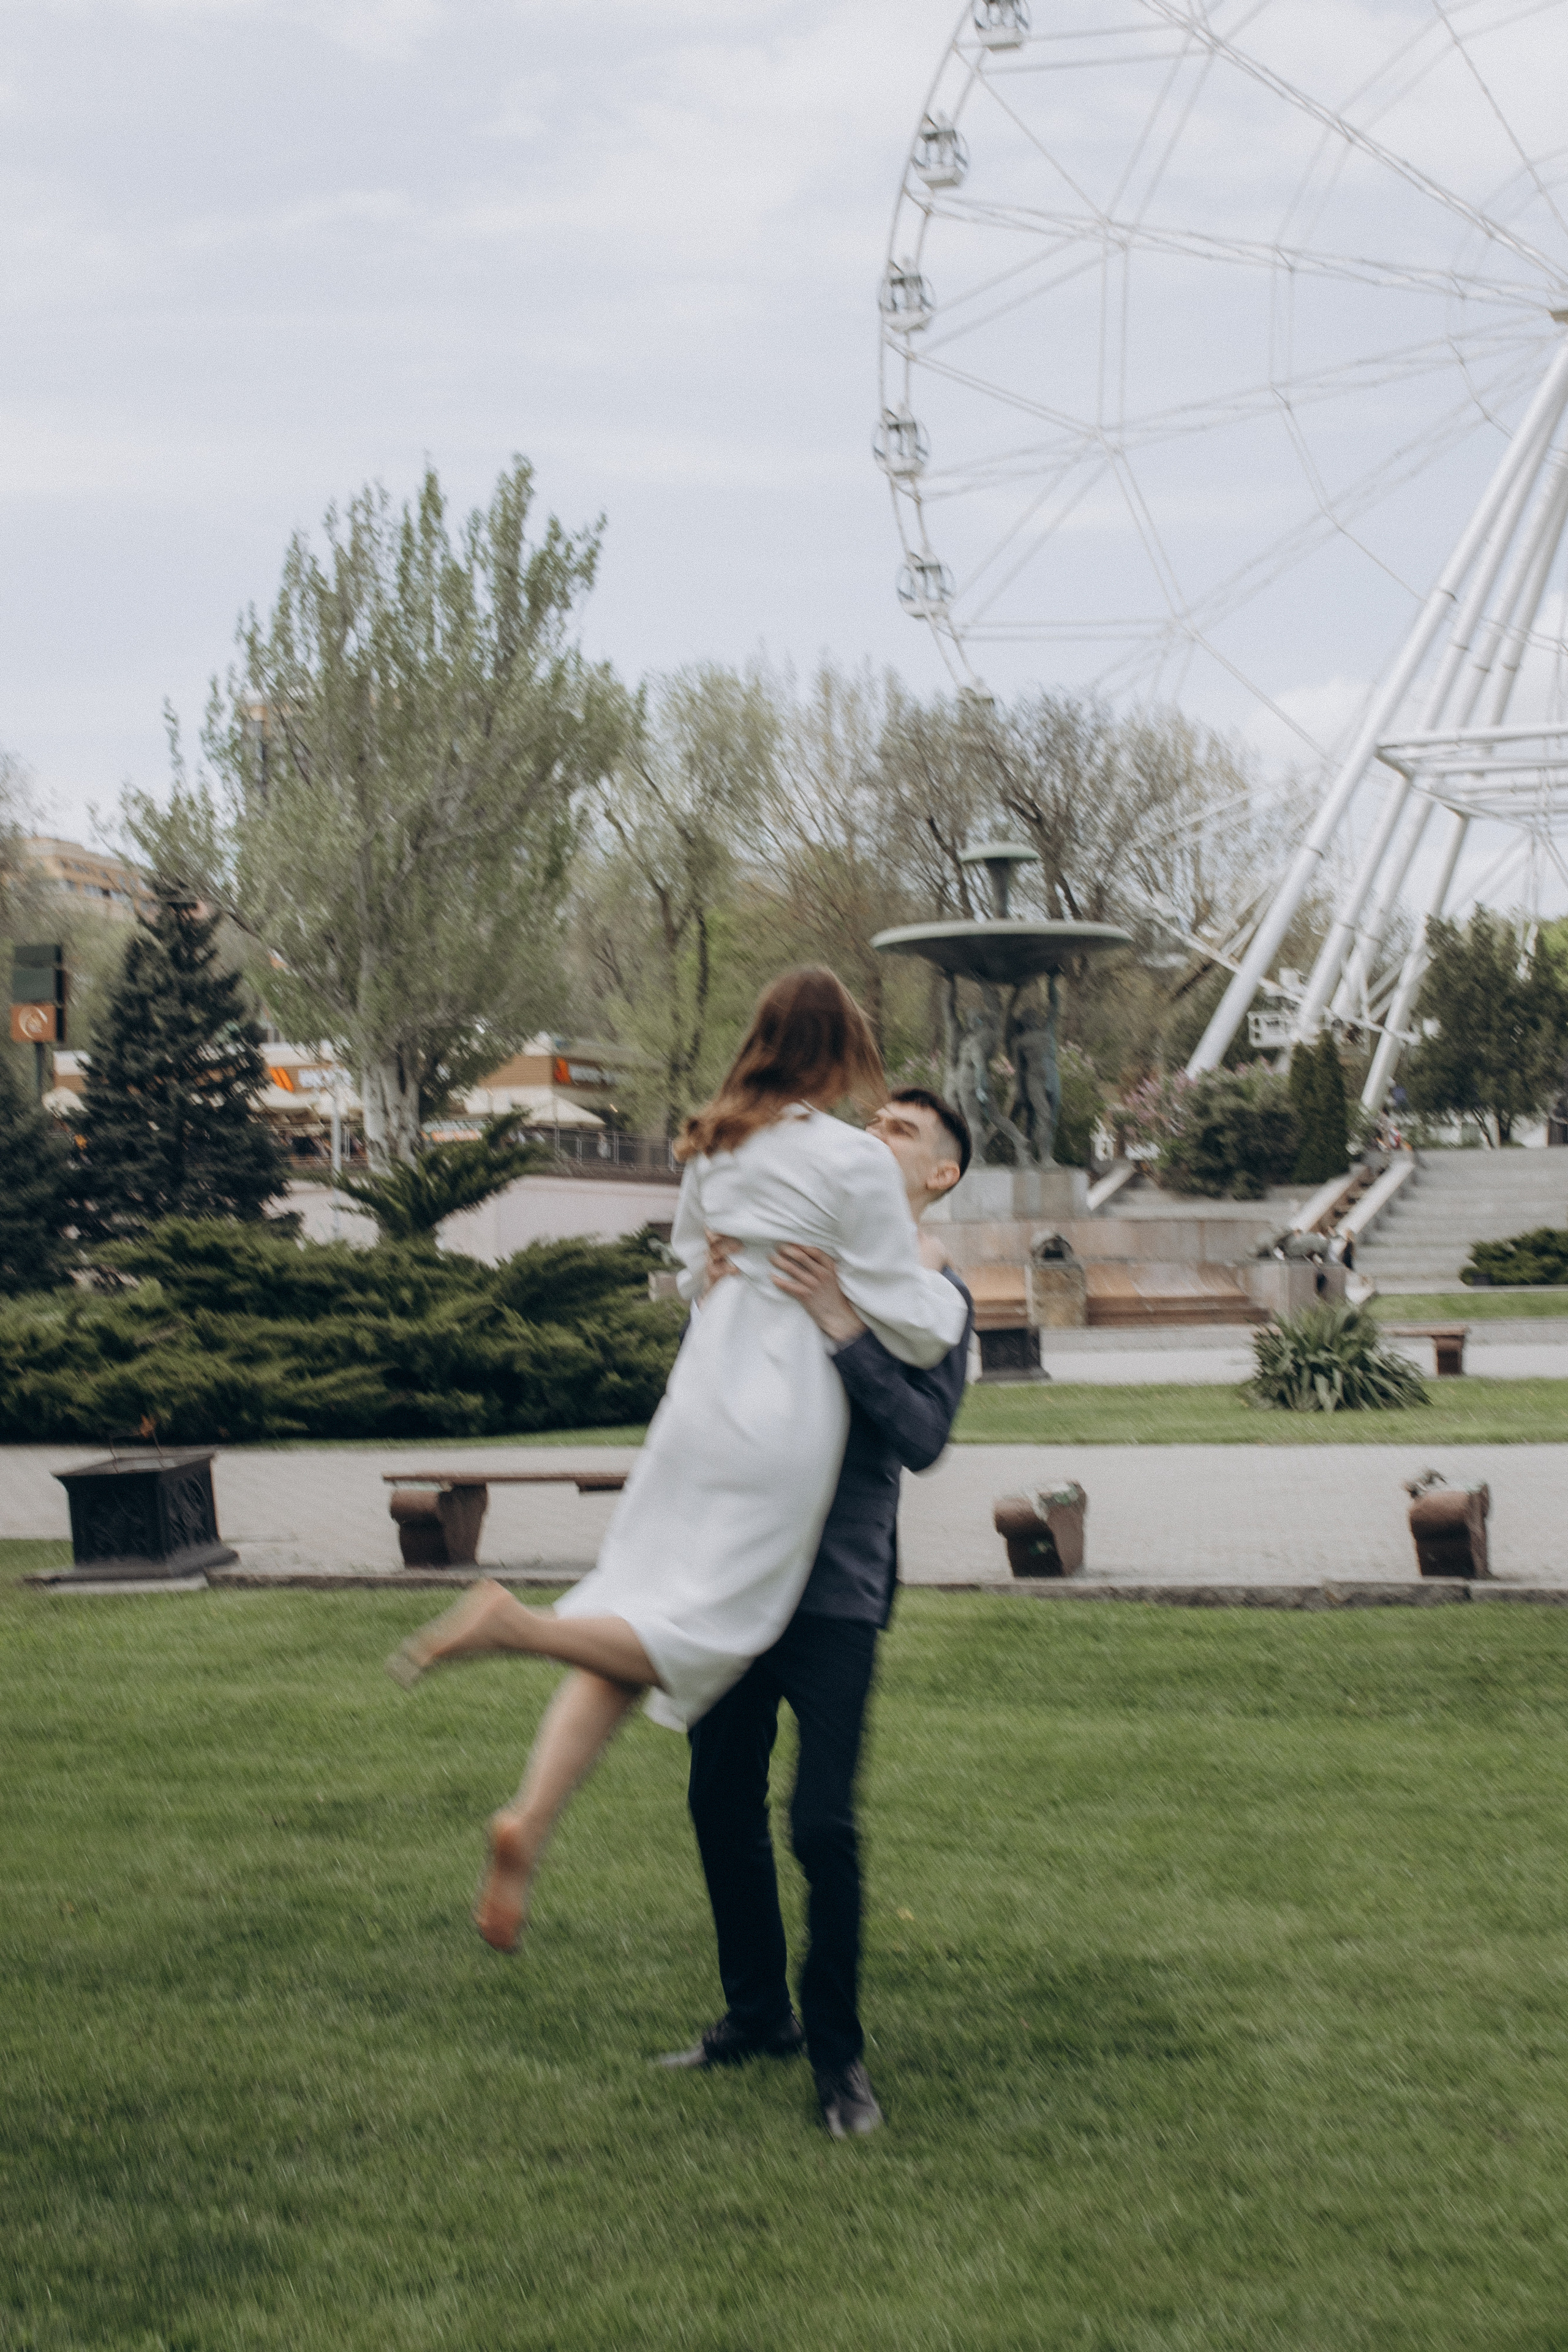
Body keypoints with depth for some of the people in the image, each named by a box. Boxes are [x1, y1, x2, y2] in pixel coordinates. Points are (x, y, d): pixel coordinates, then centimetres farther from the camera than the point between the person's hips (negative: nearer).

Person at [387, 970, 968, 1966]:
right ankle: (518, 1622, -24)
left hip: (703, 1389, 6)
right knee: (700, 1640, -1)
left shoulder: (713, 1145, 12)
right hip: (785, 1411, -6)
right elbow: (915, 1331, -5)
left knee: (636, 1618, 6)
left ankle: (530, 1823, -10)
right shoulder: (857, 1161, -8)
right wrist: (940, 1282, 16)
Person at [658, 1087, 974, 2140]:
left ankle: (839, 2051, 8)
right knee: (723, 1806, 10)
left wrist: (844, 1328, -21)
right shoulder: (788, 1253, 13)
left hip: (838, 1591, -4)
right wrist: (712, 1295, -6)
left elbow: (923, 1438, -13)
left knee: (823, 1825, -8)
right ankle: (758, 2014, 27)